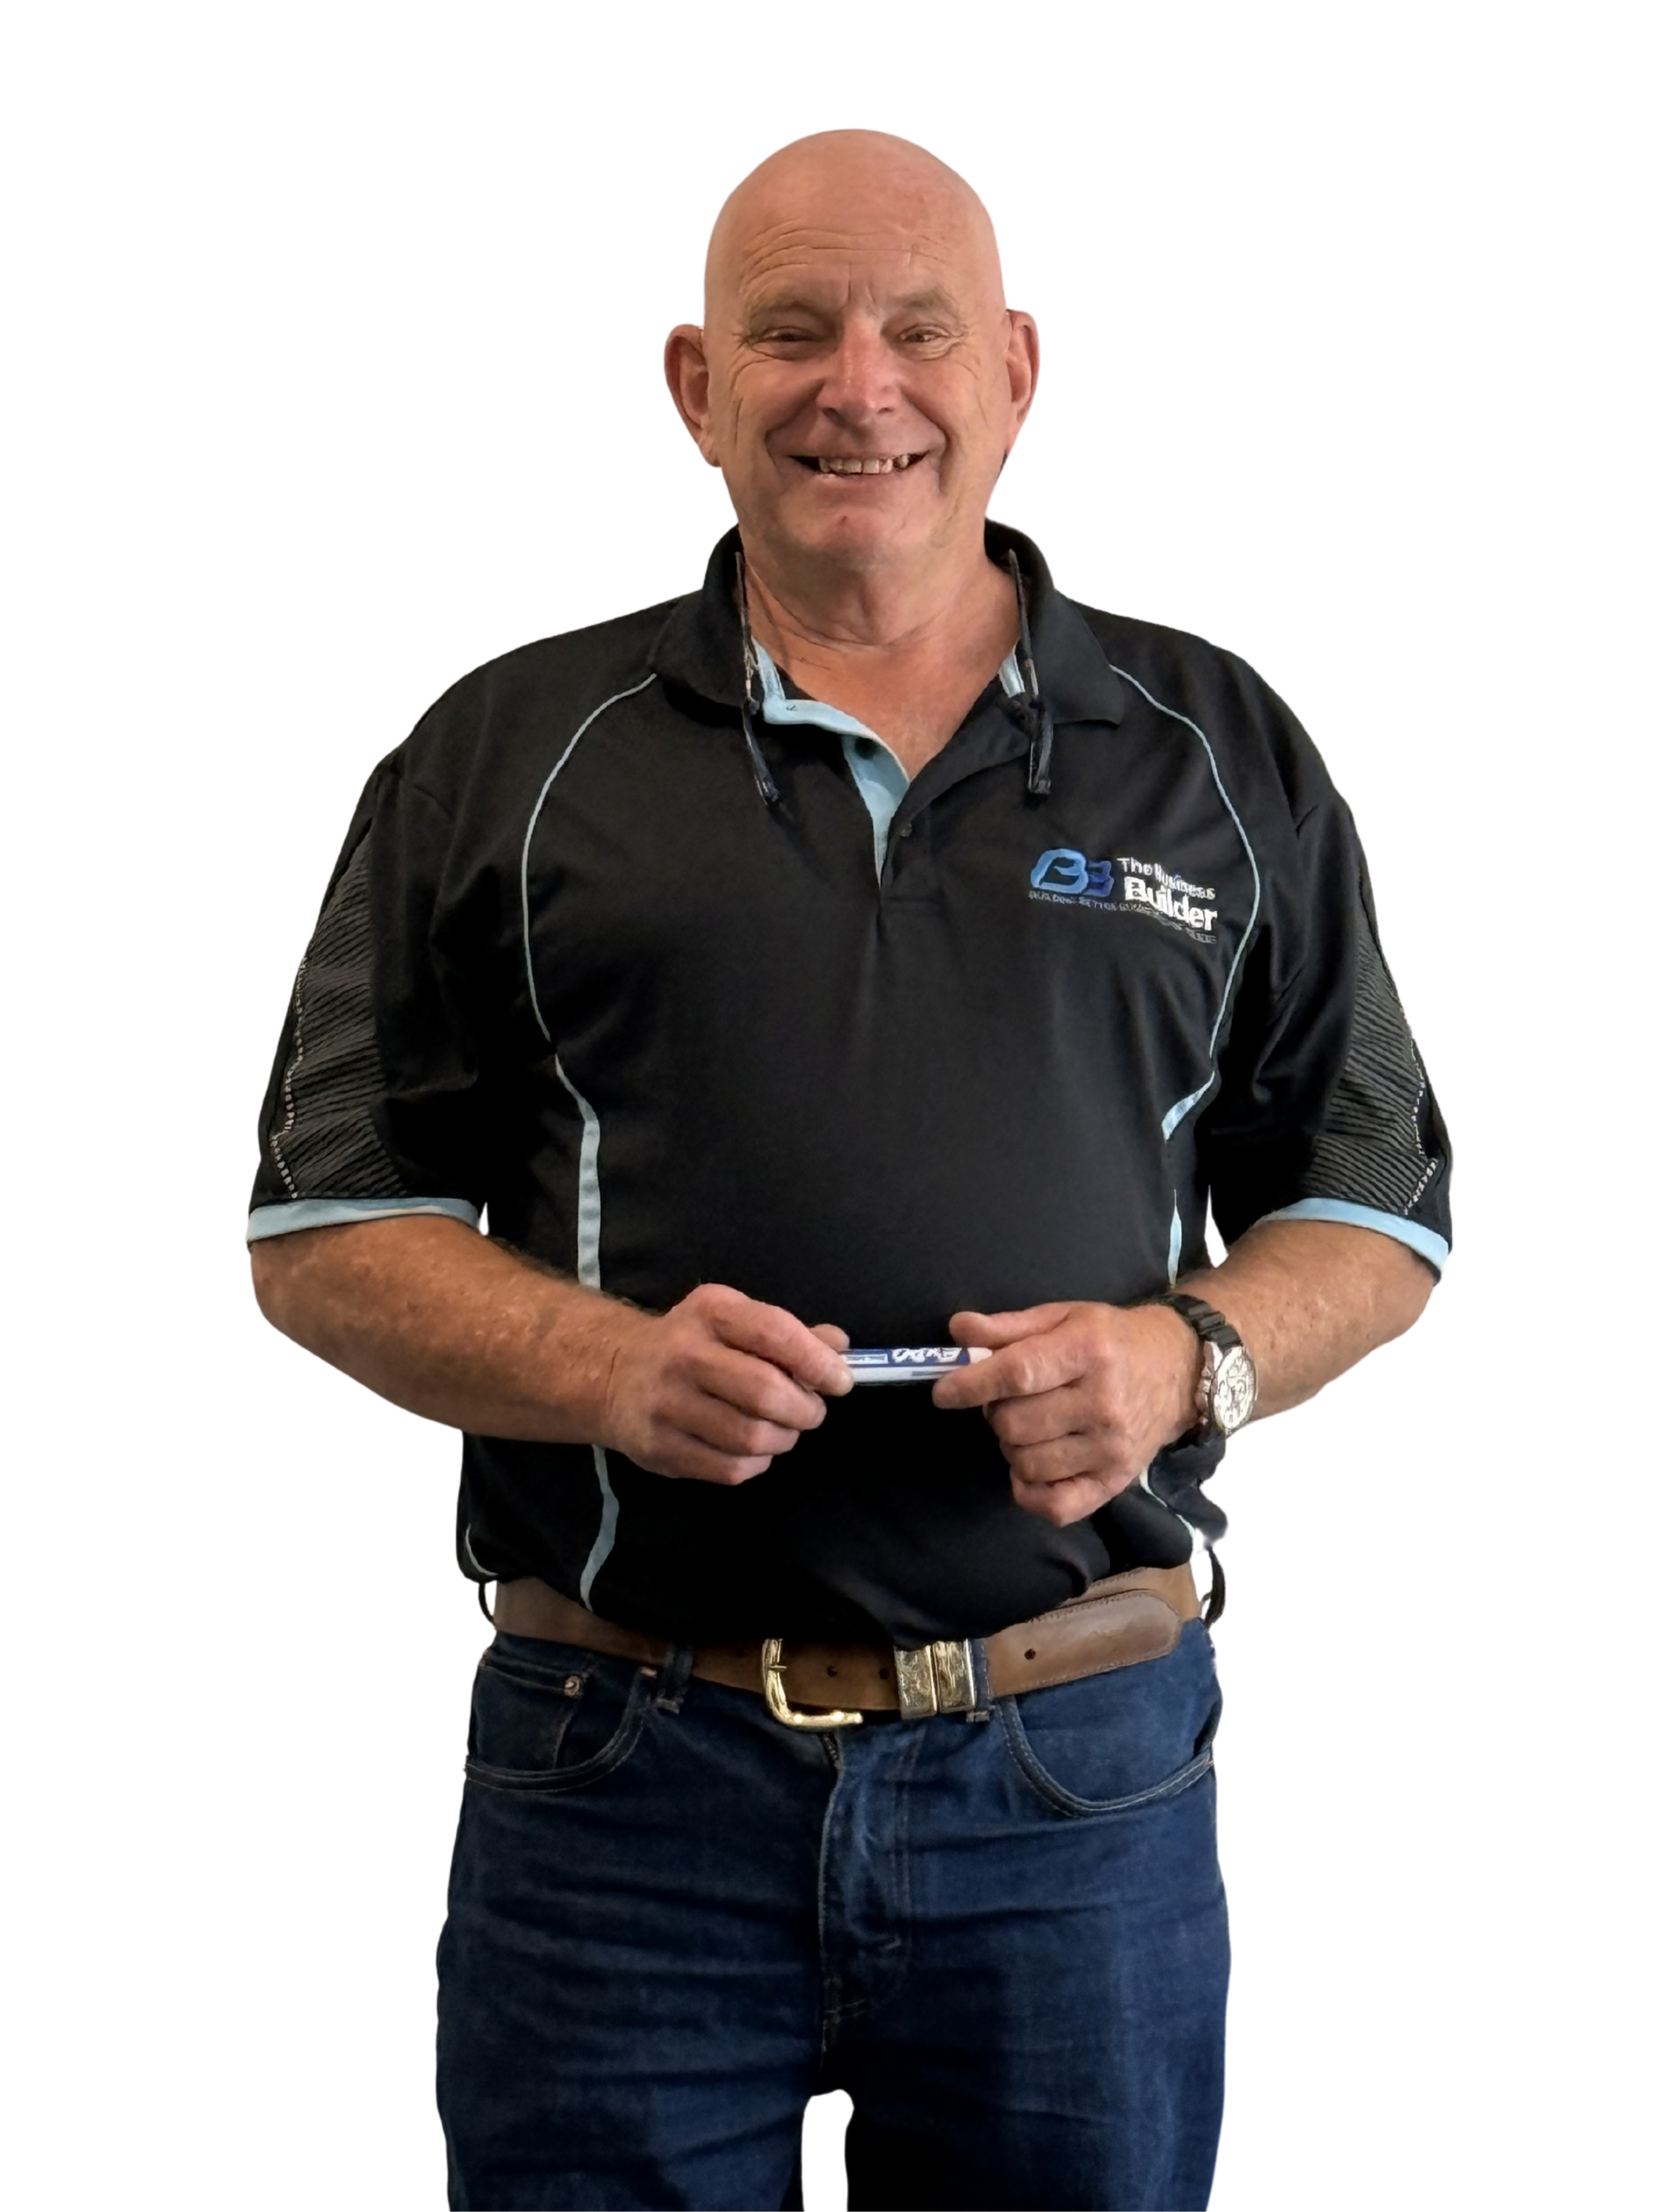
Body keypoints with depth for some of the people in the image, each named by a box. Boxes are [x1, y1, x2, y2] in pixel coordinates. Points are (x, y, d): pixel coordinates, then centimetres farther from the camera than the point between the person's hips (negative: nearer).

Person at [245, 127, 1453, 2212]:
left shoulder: (1224, 756, 9)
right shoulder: (504, 759, 6)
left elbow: (1374, 1213, 11)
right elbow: (323, 1235, 4)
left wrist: (1184, 1356, -10)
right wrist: (609, 1367, -15)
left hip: (1081, 1778, 1)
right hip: (623, 1779, 0)